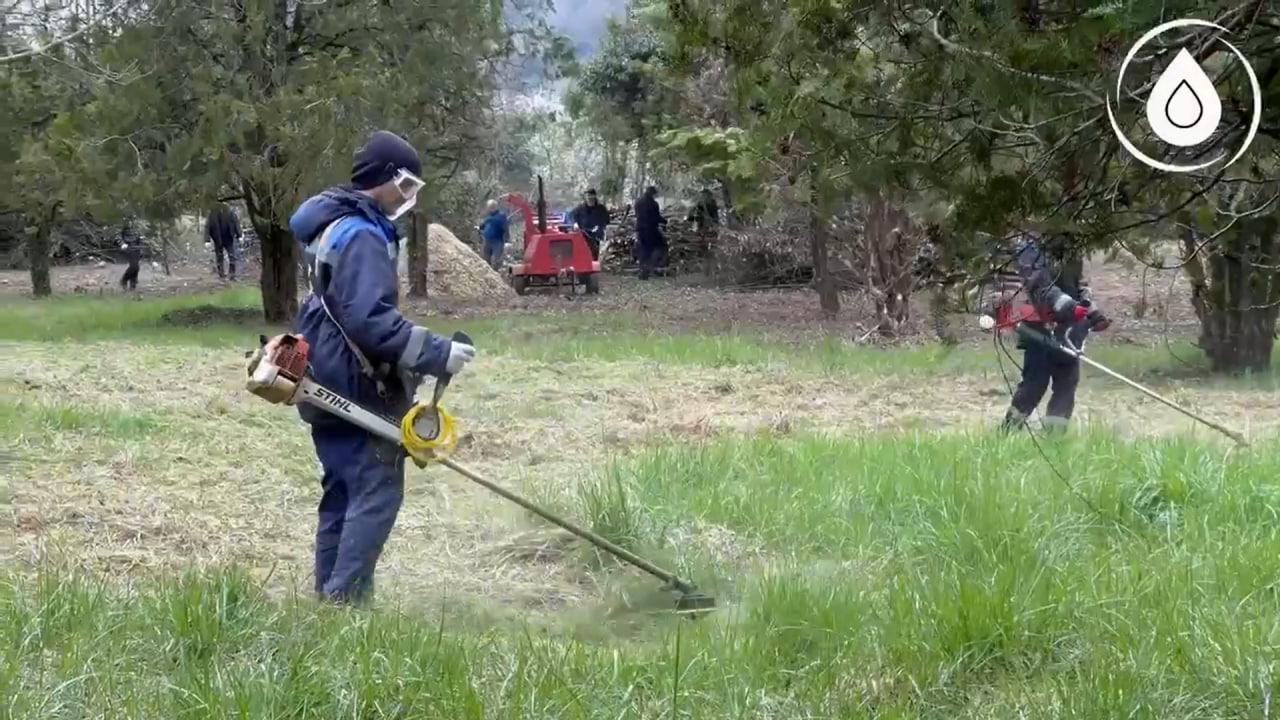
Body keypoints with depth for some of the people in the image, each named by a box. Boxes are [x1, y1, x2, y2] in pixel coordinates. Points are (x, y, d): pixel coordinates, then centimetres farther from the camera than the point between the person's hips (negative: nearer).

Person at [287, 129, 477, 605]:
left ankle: (329, 600, 16)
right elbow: (371, 320, -28)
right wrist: (437, 353, -25)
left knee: (343, 495, 13)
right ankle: (345, 600, -12)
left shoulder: (335, 228, 16)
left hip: (332, 390, 11)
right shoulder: (360, 236, -18)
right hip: (358, 391, -11)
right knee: (377, 493, -9)